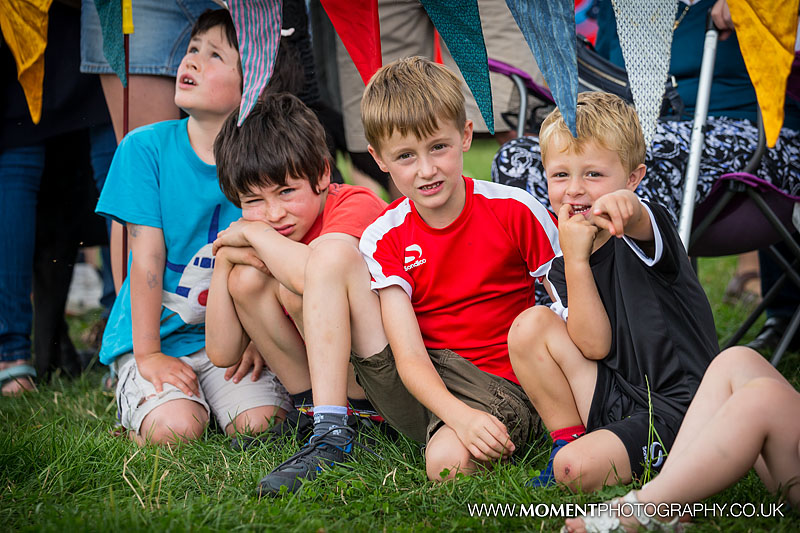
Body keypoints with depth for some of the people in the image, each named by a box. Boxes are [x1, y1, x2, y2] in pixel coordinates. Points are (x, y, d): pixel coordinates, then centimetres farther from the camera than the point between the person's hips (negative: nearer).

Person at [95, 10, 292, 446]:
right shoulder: (145, 147, -6)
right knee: (175, 429, -24)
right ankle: (136, 397, 9)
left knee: (264, 424, -21)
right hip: (155, 335, -1)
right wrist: (147, 355, -12)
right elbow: (148, 257, -10)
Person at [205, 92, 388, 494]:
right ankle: (311, 413, -1)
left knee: (330, 251, -27)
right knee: (248, 277, -8)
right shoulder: (266, 240, 6)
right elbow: (222, 353, 1)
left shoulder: (355, 205, -13)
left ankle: (331, 433, -31)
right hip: (327, 381, 7)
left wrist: (253, 234, -19)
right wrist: (224, 259, -10)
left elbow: (319, 270, -38)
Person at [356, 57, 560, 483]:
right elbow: (409, 357, -15)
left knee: (448, 462, -38)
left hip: (500, 386, -2)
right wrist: (460, 416, -34)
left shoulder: (516, 211, -9)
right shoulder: (384, 240, -5)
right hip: (419, 385, 2)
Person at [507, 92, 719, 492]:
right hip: (617, 400, 7)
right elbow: (594, 346, -8)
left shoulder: (643, 231, -10)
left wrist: (624, 206, -62)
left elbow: (639, 221, -38)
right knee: (530, 324, -9)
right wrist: (575, 257, -15)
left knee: (578, 469, -30)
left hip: (680, 406, -6)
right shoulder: (562, 267, 7)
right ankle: (568, 440, 1)